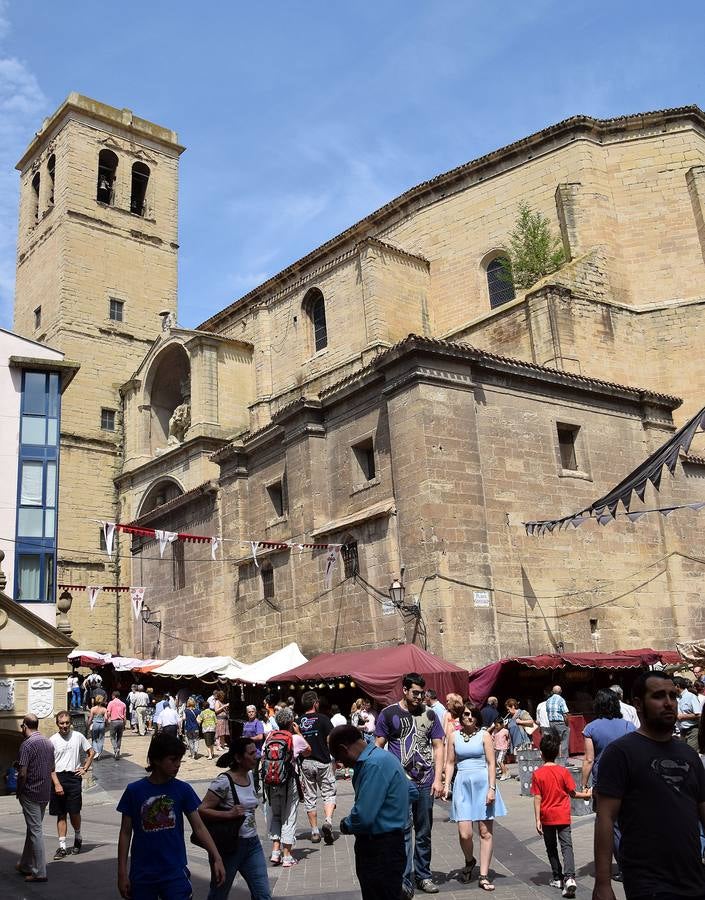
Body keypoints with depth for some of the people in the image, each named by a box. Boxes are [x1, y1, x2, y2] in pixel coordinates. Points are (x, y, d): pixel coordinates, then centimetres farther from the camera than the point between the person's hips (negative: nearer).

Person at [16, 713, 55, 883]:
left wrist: (19, 792, -6)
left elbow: (22, 773, -20)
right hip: (45, 792, 8)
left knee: (35, 831, -3)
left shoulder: (27, 744, -16)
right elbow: (52, 768, 15)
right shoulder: (48, 743, 8)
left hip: (30, 793, -7)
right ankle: (25, 865, 32)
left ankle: (40, 872, 1)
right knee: (33, 828, 19)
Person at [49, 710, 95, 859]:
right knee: (61, 814, 4)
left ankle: (78, 837, 27)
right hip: (58, 778, 0)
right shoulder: (53, 740, -1)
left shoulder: (78, 736, 3)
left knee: (74, 812, 2)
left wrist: (85, 768, 5)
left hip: (74, 777, 0)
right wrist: (57, 784, -12)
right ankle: (62, 846, 10)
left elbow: (91, 752, 16)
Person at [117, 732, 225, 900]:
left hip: (175, 873, 0)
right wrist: (122, 873, -1)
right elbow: (125, 833, 0)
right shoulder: (134, 791, -5)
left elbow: (199, 827, -2)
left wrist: (216, 857, -12)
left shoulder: (183, 790, -3)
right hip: (142, 875, 0)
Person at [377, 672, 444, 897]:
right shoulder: (388, 714, -1)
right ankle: (405, 881, -4)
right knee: (404, 829, -8)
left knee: (424, 832, 12)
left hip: (425, 781, 4)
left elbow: (438, 747, 10)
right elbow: (378, 747, 1)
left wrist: (438, 779, 1)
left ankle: (423, 876, 25)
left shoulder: (429, 714, 8)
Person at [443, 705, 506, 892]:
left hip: (482, 784, -1)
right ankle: (469, 861, 25)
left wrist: (492, 788, -10)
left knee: (485, 832, 2)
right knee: (465, 833, -7)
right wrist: (446, 786, 1)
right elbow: (450, 763, 10)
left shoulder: (484, 735, -1)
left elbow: (491, 763, -3)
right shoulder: (454, 737, 7)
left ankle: (483, 876, 12)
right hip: (463, 785, 1)